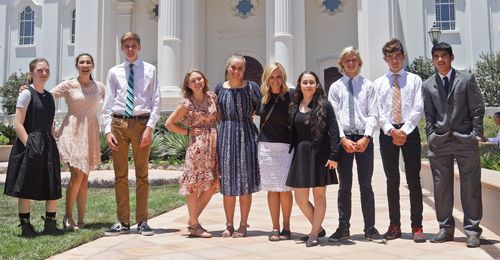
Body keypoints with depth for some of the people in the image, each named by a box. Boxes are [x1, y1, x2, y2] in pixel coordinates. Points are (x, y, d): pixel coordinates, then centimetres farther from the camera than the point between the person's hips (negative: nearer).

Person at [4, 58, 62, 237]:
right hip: (30, 146, -6)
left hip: (48, 146, 7)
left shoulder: (49, 96, 14)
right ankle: (25, 226, 12)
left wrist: (53, 146, 10)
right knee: (26, 188, 2)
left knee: (53, 188, 6)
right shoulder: (26, 94, -5)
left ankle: (50, 224, 17)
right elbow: (18, 124, -10)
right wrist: (29, 145, -17)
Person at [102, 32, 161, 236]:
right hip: (118, 122, 2)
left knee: (142, 174, 5)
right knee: (120, 175, 6)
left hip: (142, 122, -2)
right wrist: (108, 130, -2)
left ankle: (142, 221, 14)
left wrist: (150, 127, -10)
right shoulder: (114, 72, 10)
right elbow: (108, 103, 8)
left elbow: (156, 101, 1)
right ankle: (123, 222, 16)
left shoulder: (150, 70, 5)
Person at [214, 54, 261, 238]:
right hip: (226, 135, 2)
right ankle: (229, 225, 15)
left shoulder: (251, 87, 1)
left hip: (246, 135, -2)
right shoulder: (219, 88, 7)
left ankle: (243, 225, 11)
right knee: (227, 182, 4)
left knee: (245, 181, 1)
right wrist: (228, 119, 7)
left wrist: (247, 116, -1)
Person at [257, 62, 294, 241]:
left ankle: (286, 227, 15)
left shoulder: (290, 97, -6)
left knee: (284, 189, 0)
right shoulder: (262, 97, 6)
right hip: (266, 146, 3)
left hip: (285, 147, -3)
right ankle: (275, 228, 14)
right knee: (272, 189, 6)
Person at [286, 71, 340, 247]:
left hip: (320, 153, -4)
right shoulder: (294, 106, 9)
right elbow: (292, 132, 10)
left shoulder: (324, 105, -3)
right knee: (300, 197, 4)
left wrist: (334, 155, -14)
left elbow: (333, 131, -7)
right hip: (301, 154, 4)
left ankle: (314, 234, 16)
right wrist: (292, 152, 6)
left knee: (319, 195, 4)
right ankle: (318, 228, 25)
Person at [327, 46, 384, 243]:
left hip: (364, 139, 0)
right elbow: (333, 116, 0)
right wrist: (343, 139, -10)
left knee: (366, 185, 4)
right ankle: (343, 228, 14)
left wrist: (366, 137, -11)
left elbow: (373, 114, 1)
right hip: (343, 139, 0)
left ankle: (370, 229, 10)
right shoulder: (335, 87, 7)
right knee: (344, 186, 6)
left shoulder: (368, 86, 7)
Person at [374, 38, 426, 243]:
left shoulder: (414, 80, 6)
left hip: (410, 132, -1)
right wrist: (391, 130, -11)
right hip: (387, 133, 2)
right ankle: (394, 225, 15)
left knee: (414, 179, -1)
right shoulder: (379, 83, 10)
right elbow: (378, 111, 1)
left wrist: (404, 130, -13)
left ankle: (416, 226, 5)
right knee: (392, 181, 6)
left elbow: (418, 108, -3)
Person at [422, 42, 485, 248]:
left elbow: (477, 109, 2)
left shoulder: (466, 80, 4)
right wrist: (431, 137, 0)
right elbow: (429, 115, 9)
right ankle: (445, 228, 16)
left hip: (465, 140, -2)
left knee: (470, 186, 0)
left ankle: (472, 230, 8)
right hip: (439, 142, 2)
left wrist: (476, 135, -5)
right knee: (441, 187, 5)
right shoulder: (428, 85, 9)